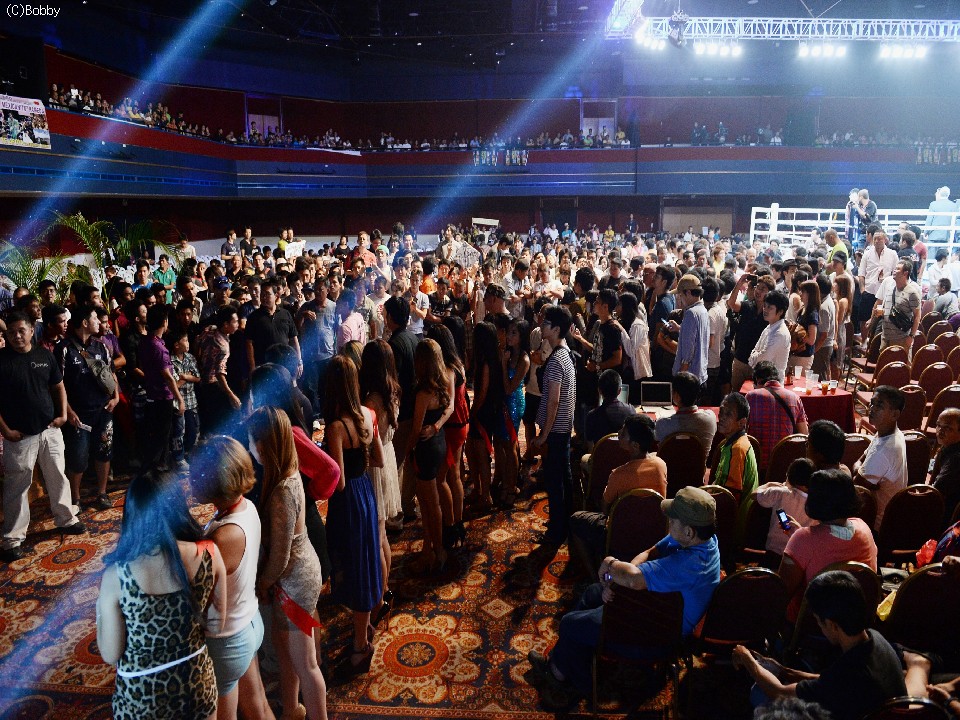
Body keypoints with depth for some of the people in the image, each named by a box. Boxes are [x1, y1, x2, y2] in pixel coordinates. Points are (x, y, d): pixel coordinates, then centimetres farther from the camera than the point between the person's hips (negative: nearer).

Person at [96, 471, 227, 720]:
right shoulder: (209, 554, -19)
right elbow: (219, 620, -6)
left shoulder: (116, 576, -24)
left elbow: (110, 655, -13)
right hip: (198, 683, 2)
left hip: (141, 696, -1)